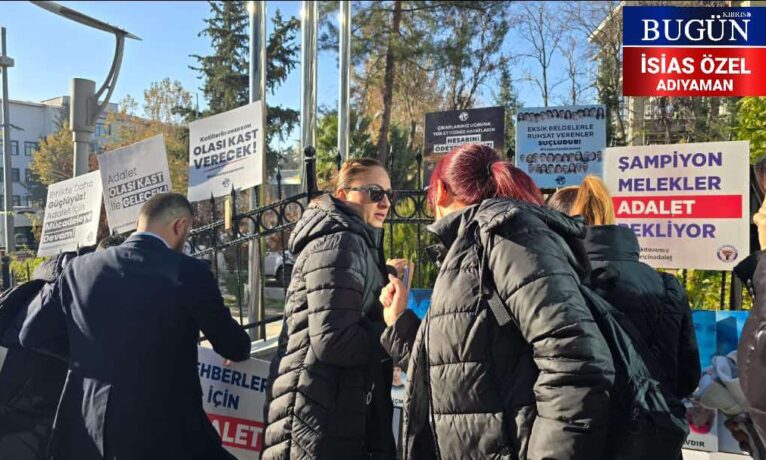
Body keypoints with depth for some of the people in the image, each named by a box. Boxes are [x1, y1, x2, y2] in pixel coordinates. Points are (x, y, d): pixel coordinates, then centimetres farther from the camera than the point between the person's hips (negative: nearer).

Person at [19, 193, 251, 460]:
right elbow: (235, 349, -6)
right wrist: (238, 347, 17)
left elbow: (33, 335, 8)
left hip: (86, 433, 6)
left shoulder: (79, 269, -1)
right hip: (165, 431, -5)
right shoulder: (189, 272, -15)